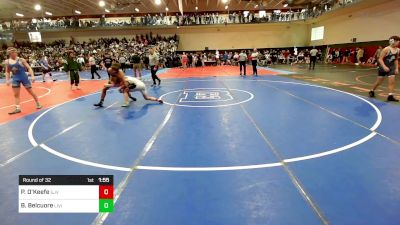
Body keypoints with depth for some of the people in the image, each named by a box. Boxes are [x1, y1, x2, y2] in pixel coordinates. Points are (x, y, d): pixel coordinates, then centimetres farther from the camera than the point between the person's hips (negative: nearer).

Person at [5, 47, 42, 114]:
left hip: (24, 77, -4)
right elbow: (7, 72, 14)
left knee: (31, 92, 4)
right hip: (15, 79, 4)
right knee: (16, 94, 5)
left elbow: (29, 68, -8)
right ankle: (17, 108, 11)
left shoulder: (21, 60, -8)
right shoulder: (7, 62, 4)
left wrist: (32, 76, -19)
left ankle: (38, 104, 20)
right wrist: (7, 80, 7)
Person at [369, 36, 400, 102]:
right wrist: (384, 67, -28)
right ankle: (372, 91, 29)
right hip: (383, 67, -5)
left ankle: (390, 96, -5)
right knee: (379, 81, 6)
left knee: (392, 81, -8)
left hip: (391, 67, 5)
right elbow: (380, 59, -17)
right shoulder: (386, 49, -16)